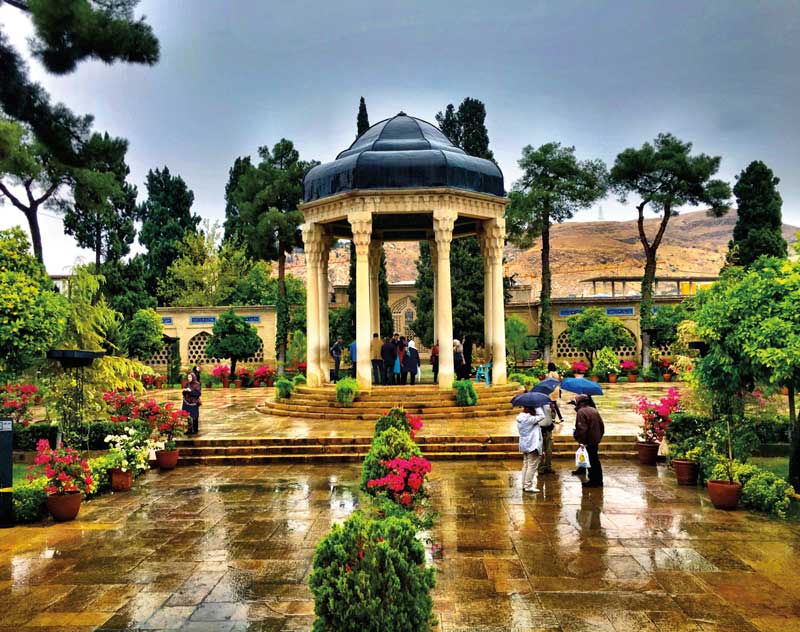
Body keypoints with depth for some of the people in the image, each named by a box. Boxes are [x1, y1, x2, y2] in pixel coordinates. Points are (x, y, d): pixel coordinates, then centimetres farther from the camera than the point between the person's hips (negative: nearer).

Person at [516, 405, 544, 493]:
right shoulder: (528, 418, -21)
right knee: (532, 466, -4)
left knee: (526, 465, 16)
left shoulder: (520, 417, 8)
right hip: (532, 445, -10)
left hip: (524, 445, 10)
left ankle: (524, 485, 21)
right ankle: (528, 486, -1)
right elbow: (541, 416, -22)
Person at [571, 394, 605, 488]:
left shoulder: (581, 412, -15)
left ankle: (593, 481, 3)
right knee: (595, 460, 16)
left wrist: (581, 441, -17)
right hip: (596, 440, 9)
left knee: (590, 461, -1)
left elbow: (582, 428, -21)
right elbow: (601, 425, 15)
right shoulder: (594, 410, 11)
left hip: (588, 441, -8)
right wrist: (599, 437, 20)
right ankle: (599, 480, 24)